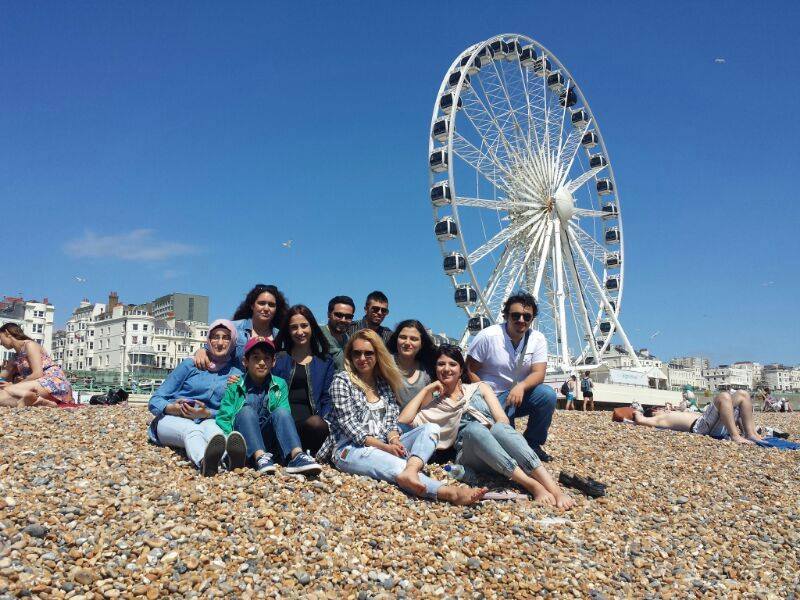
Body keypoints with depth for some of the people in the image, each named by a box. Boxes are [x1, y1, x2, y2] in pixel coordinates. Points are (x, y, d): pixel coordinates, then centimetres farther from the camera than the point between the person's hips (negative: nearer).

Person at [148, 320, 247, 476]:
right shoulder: (190, 365, 9)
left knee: (211, 428, -37)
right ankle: (204, 461, -74)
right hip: (172, 420, -1)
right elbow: (155, 401, 7)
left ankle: (231, 457, -73)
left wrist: (206, 414, -16)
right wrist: (172, 408, -17)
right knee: (192, 430, -38)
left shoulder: (236, 375, 11)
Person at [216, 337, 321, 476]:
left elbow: (284, 416, 0)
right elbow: (223, 417, 0)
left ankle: (296, 455, -47)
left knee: (281, 411, -24)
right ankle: (259, 457, -47)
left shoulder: (280, 385, 11)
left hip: (268, 439, 1)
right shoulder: (234, 387, 7)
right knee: (246, 411, -26)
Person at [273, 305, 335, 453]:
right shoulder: (278, 358, 19)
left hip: (312, 416, 2)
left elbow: (327, 398, 15)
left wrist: (324, 421, -2)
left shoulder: (325, 361, 20)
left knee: (318, 424, -36)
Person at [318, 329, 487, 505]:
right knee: (399, 466, -34)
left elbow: (391, 421, 11)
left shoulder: (384, 382, 16)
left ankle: (410, 470, -44)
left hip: (384, 446, 6)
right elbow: (349, 424, -10)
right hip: (350, 448, -6)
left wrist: (394, 440, -13)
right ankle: (450, 493, -54)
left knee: (431, 428, -14)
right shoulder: (341, 381, -1)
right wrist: (385, 447, -19)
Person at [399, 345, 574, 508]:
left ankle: (555, 490, -49)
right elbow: (403, 420, 5)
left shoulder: (479, 388, 22)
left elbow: (502, 420, 7)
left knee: (499, 429, -35)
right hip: (469, 453, -1)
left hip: (499, 449, 1)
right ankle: (532, 485, -46)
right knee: (472, 428, -35)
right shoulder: (434, 404, 22)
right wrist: (426, 389, 10)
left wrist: (498, 433, -16)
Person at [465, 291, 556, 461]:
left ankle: (532, 443, -3)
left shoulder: (538, 339, -3)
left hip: (520, 395, 4)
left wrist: (521, 386, -35)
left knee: (548, 394, -25)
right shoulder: (487, 336, -13)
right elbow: (470, 371, -10)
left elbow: (538, 373, -13)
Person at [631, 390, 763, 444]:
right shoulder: (659, 419, 11)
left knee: (742, 394, 5)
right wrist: (638, 414, 15)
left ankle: (751, 434, -5)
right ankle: (736, 436, -32)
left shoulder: (669, 415, 35)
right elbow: (640, 420, -8)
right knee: (723, 396, -28)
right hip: (699, 426, -9)